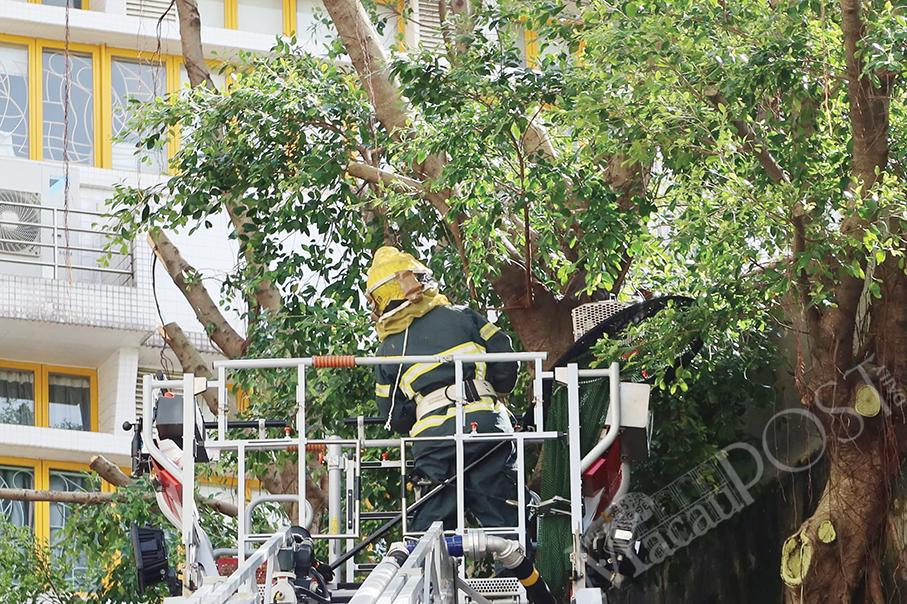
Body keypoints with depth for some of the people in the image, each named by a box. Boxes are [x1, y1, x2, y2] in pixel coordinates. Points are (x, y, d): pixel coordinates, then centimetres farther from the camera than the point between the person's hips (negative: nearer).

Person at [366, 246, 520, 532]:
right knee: (503, 520, 0)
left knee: (431, 525, 6)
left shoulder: (388, 350, 15)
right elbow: (506, 365, 9)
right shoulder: (462, 318, 13)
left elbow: (395, 419, 16)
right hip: (485, 423, 0)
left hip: (432, 436, 0)